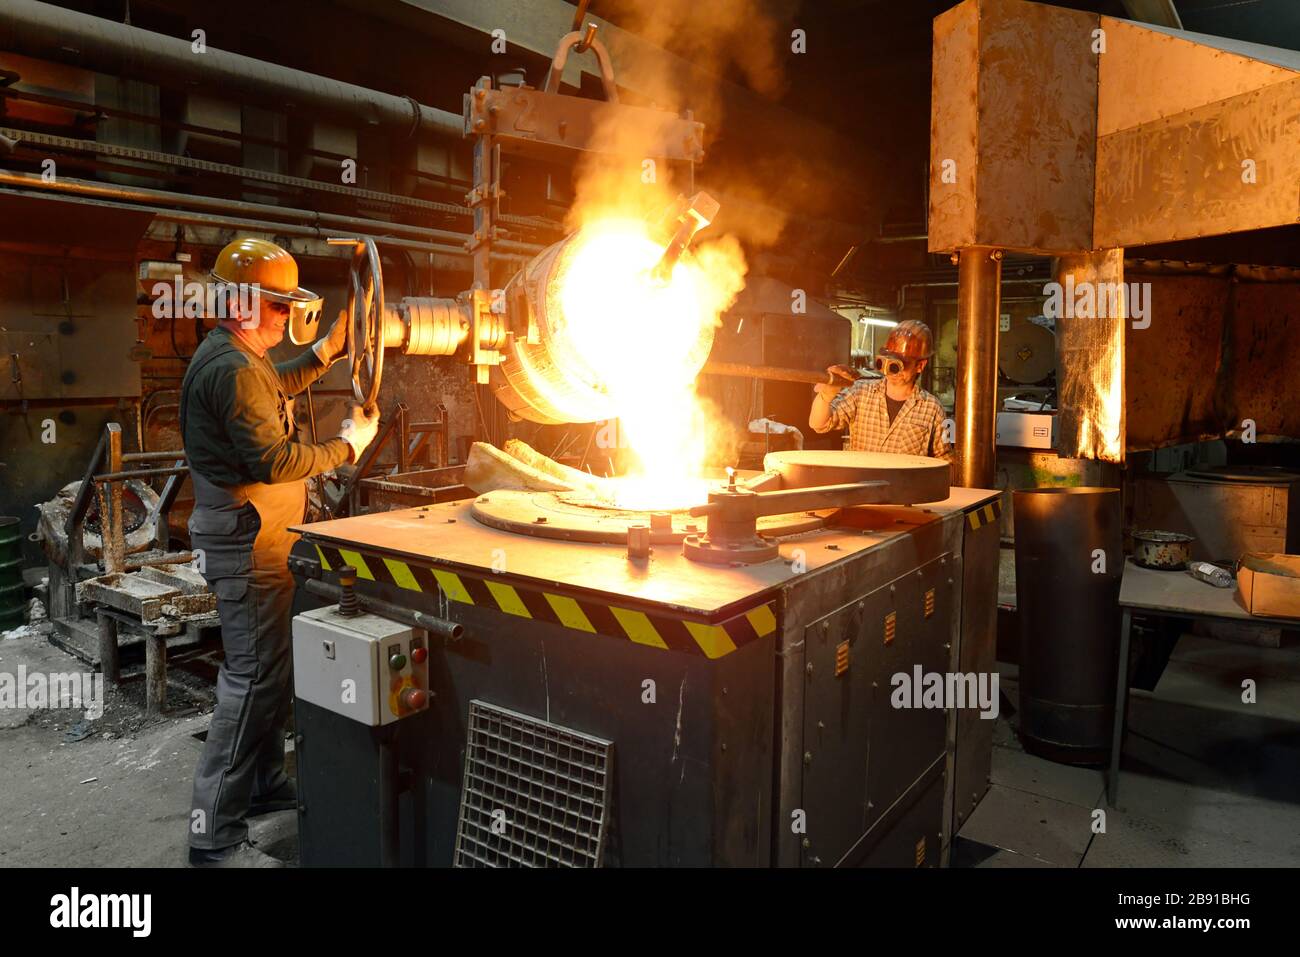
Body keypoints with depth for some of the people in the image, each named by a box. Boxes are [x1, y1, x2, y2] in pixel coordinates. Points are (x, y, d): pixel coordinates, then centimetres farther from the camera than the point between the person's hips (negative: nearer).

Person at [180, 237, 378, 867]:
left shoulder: (227, 355, 14)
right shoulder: (233, 369, -20)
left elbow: (277, 386, 34)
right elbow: (275, 461, -23)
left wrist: (328, 349, 26)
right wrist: (349, 444, -12)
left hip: (250, 538, 11)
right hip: (249, 546, -11)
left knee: (268, 668, 20)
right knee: (254, 679, -8)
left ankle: (265, 784, 34)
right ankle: (215, 837, 0)